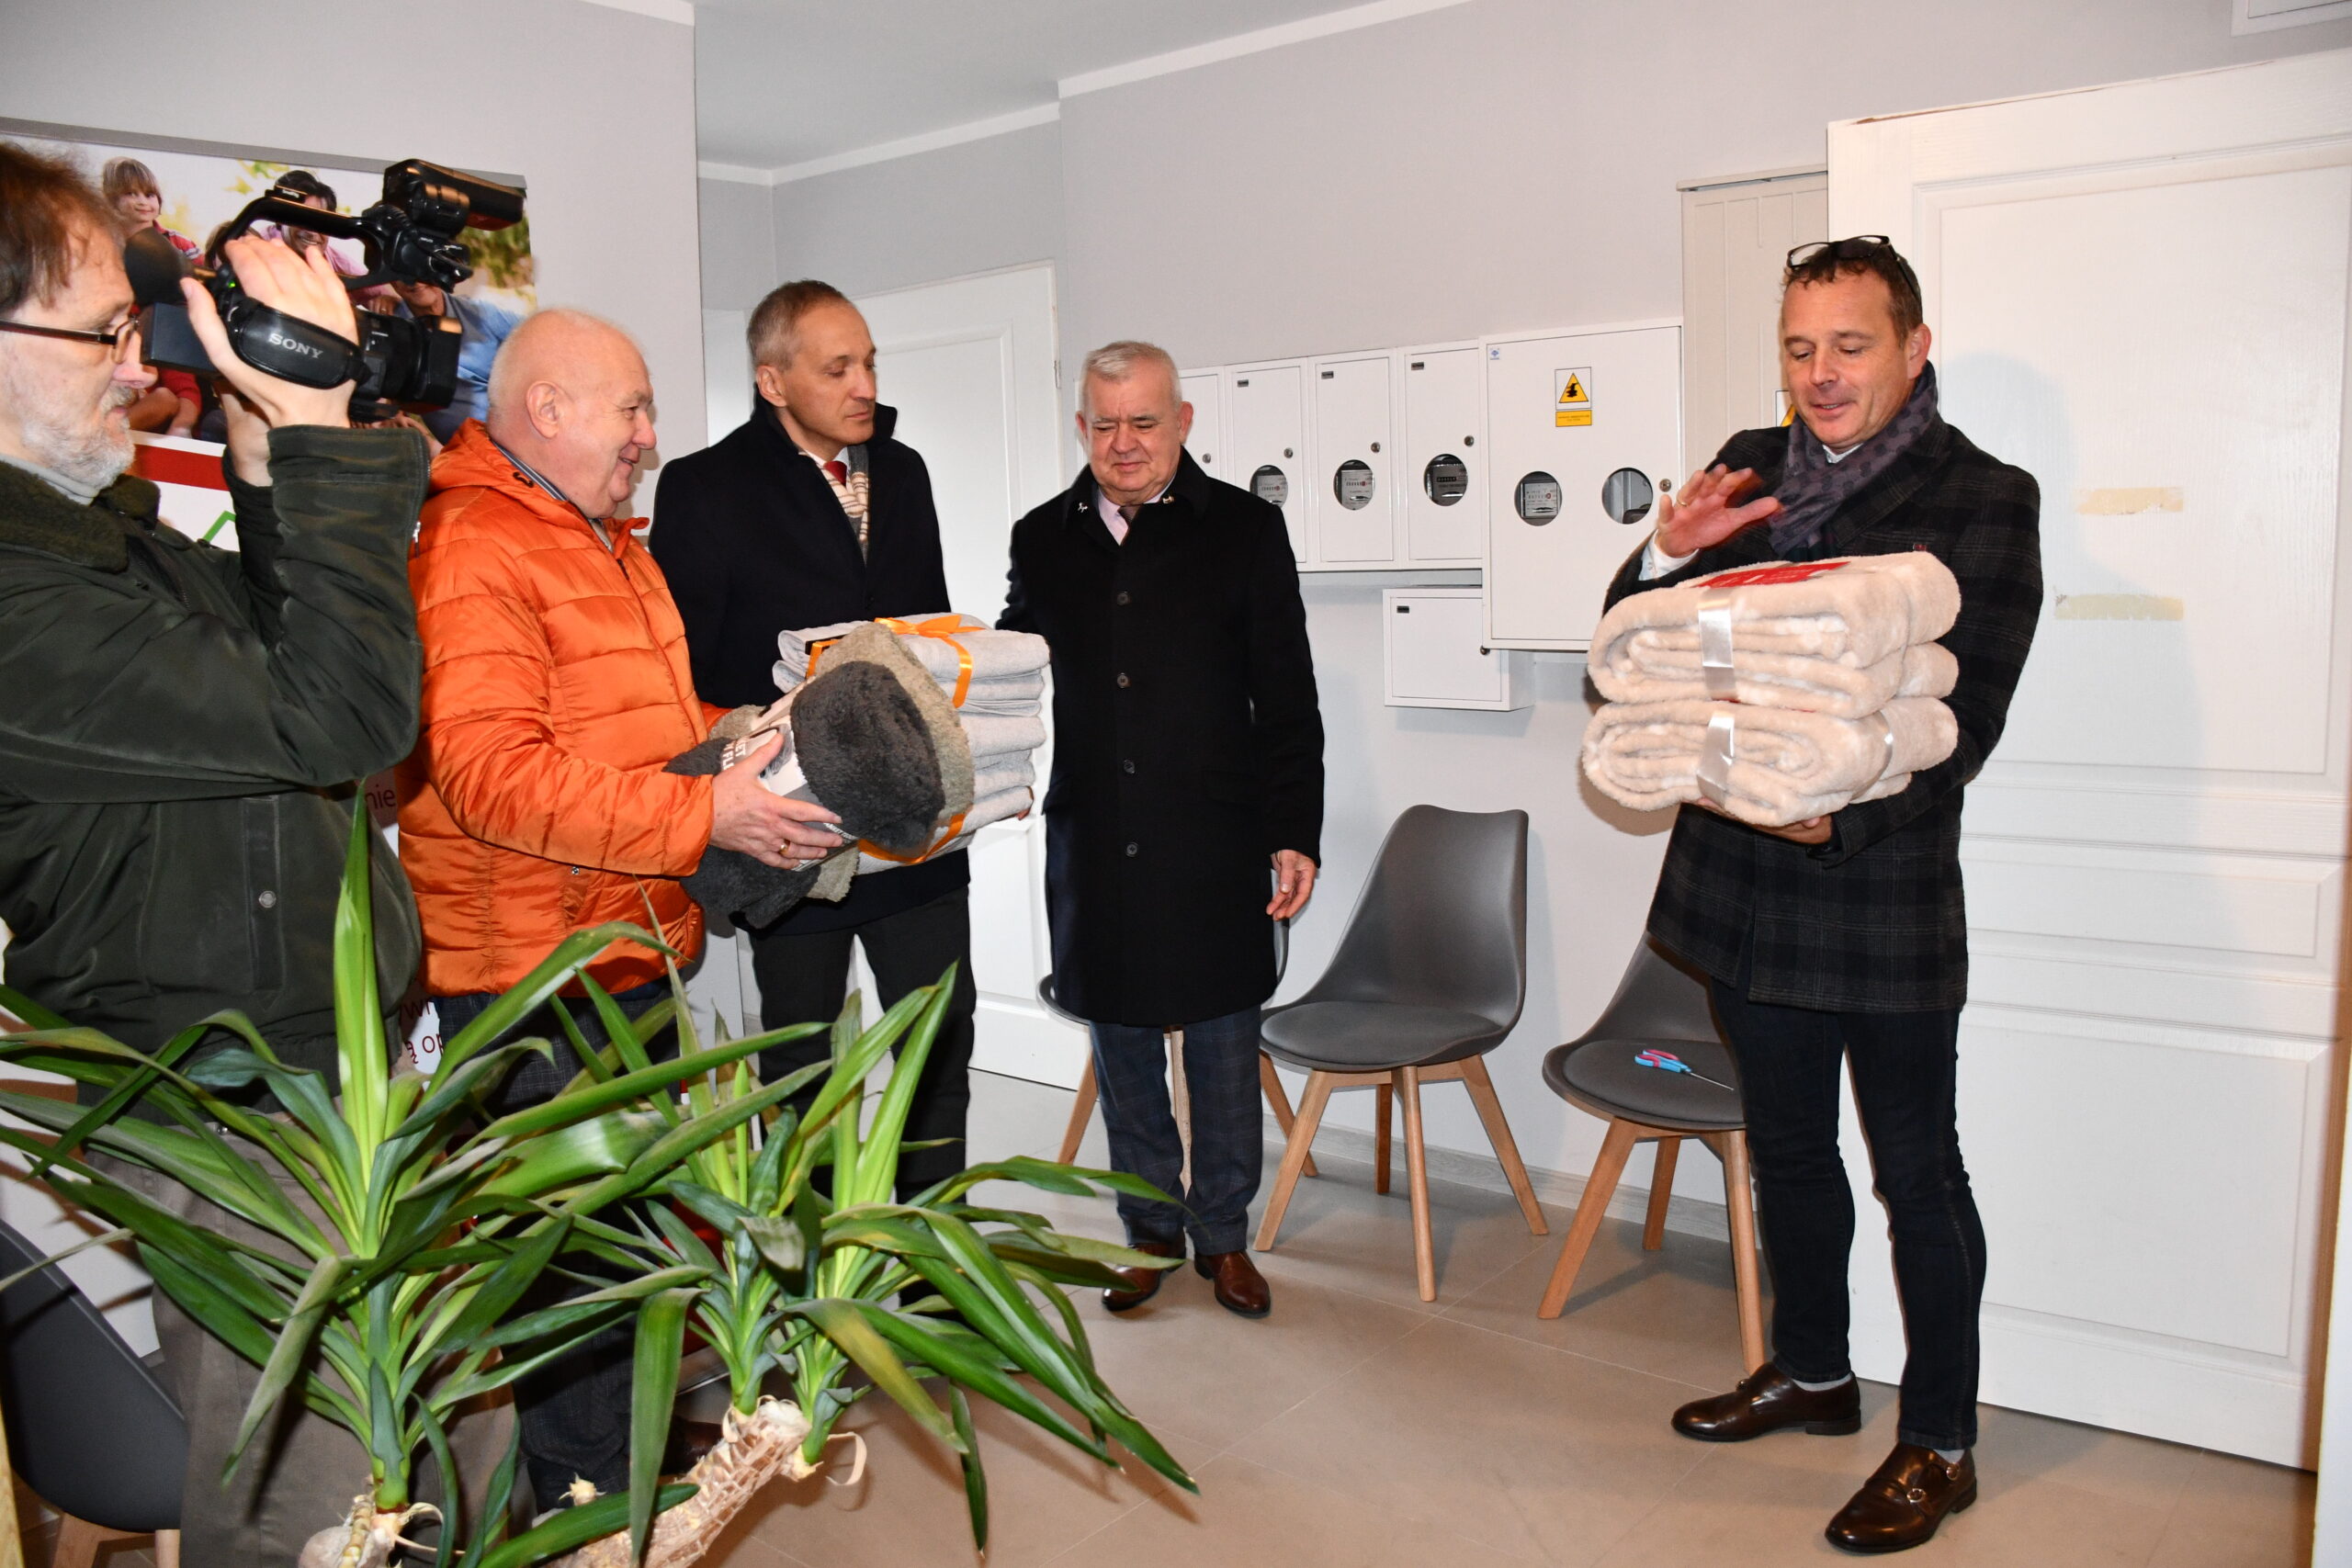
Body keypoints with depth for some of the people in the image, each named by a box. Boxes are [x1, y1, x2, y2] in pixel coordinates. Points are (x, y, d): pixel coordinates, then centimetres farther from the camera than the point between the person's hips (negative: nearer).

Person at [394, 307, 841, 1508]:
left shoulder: (610, 544, 17)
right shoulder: (472, 551, -17)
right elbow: (490, 774, -27)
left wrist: (757, 745, 11)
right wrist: (704, 815, -29)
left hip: (633, 954, 10)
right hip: (532, 973, -10)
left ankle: (641, 1443, 40)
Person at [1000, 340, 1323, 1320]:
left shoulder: (1243, 530, 0)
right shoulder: (1044, 540, 8)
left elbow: (1286, 700, -1)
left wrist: (1295, 835, -6)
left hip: (1214, 844, -2)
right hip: (1093, 845, 3)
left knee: (1222, 1047, 8)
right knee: (1120, 1046, 13)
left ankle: (1223, 1234, 26)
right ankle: (1150, 1227, 31)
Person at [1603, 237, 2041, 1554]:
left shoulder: (1986, 498, -7)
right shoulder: (1750, 469, 7)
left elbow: (1964, 718, -14)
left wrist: (1840, 814, -27)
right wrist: (1668, 555, -12)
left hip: (1887, 888, -5)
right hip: (1747, 886, 6)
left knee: (1916, 1171, 7)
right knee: (1789, 1146, 19)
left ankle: (1940, 1444, 24)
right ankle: (1813, 1372, 40)